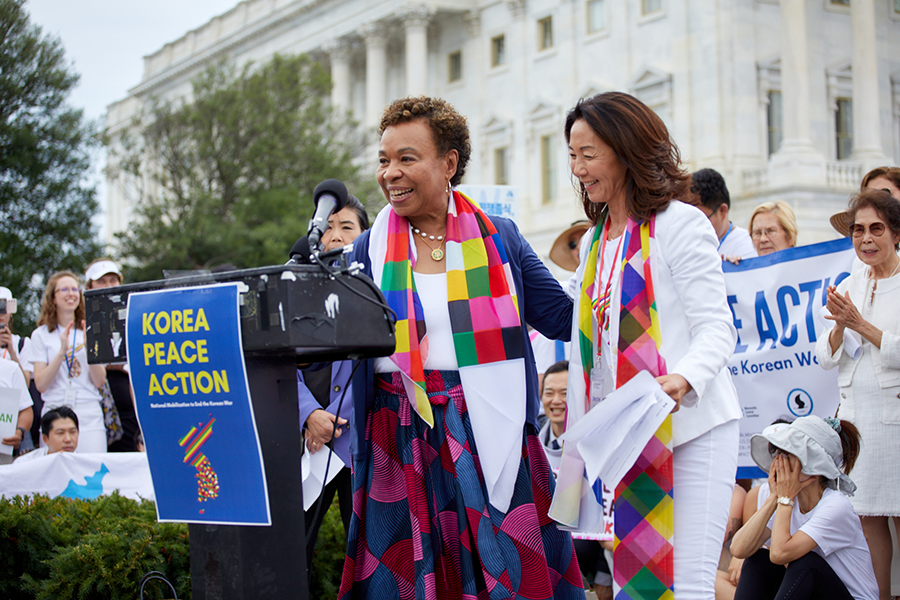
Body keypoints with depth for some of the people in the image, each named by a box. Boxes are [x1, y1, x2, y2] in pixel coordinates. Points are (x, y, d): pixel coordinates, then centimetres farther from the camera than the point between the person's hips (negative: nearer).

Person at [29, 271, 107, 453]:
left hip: (90, 415, 1)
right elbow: (40, 384, -3)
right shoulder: (41, 335, 7)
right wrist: (62, 351, -13)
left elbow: (99, 381, 3)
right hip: (55, 413, -1)